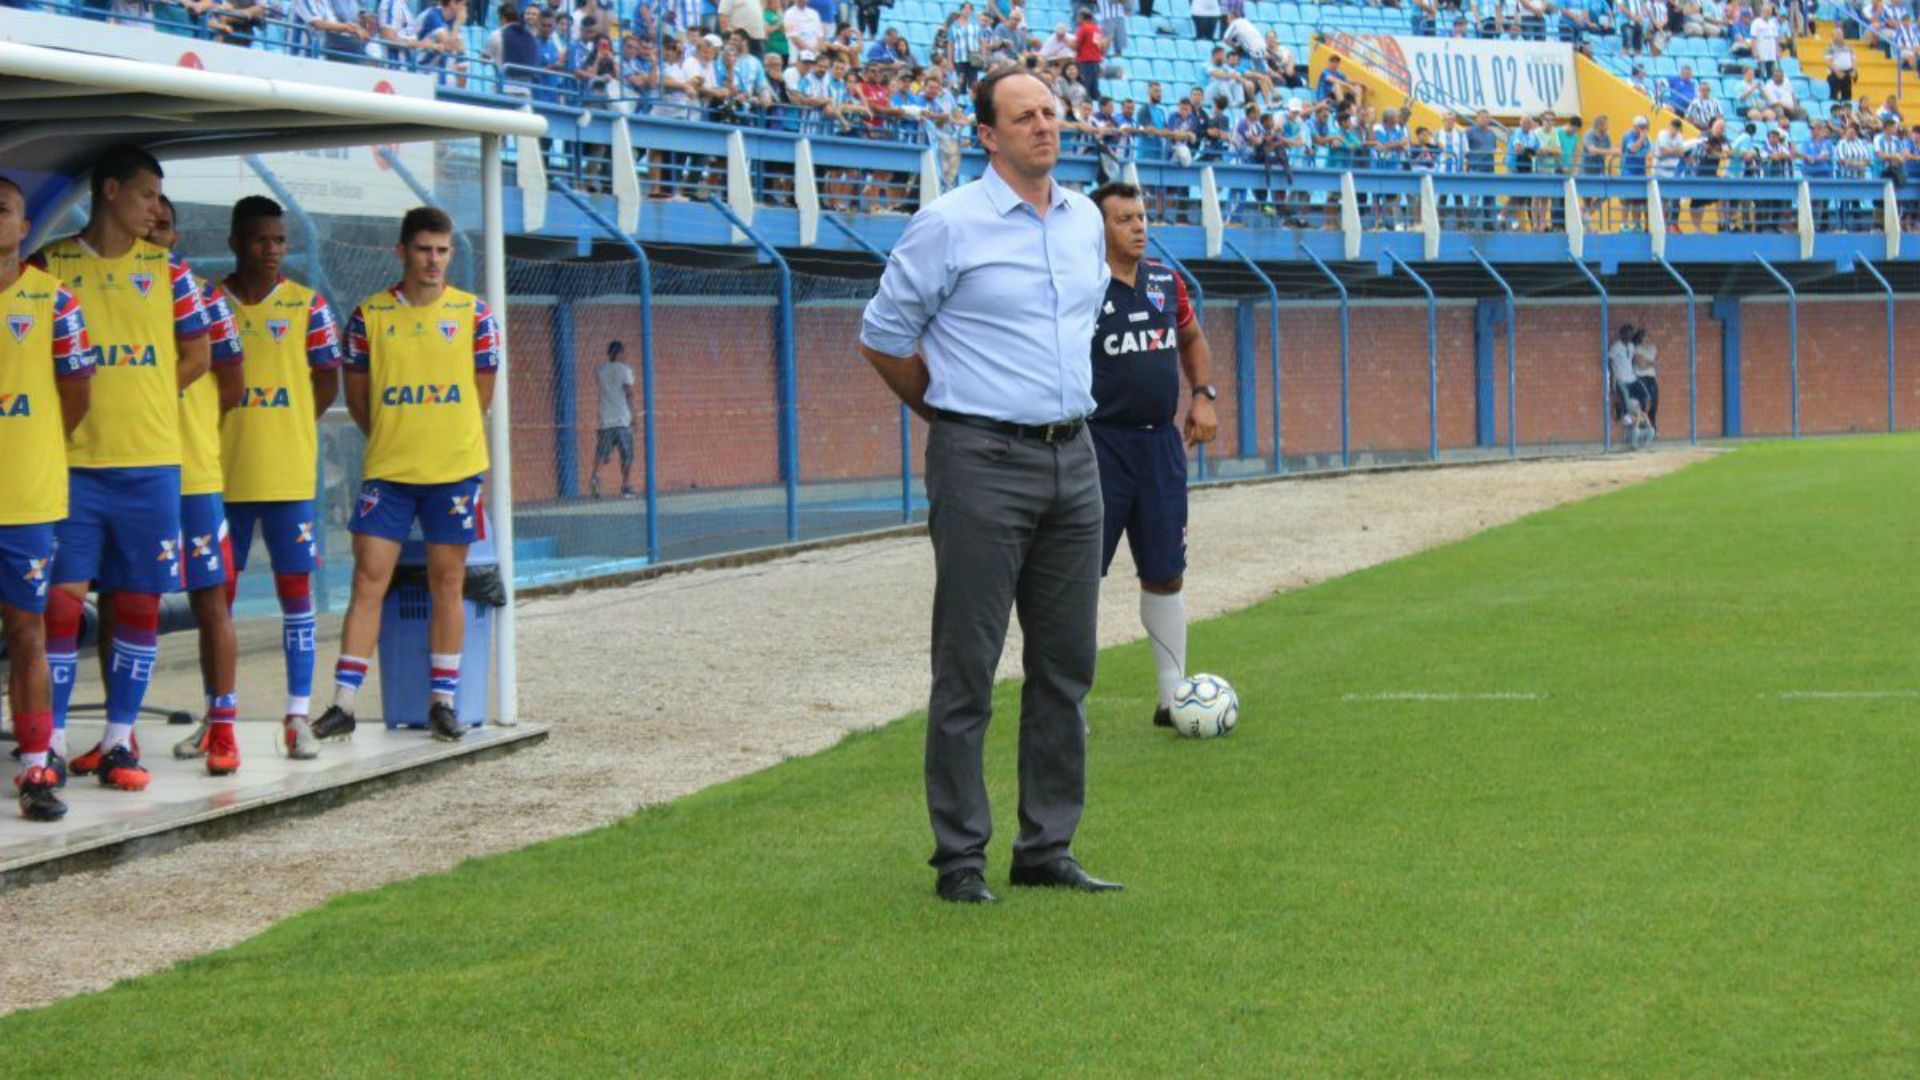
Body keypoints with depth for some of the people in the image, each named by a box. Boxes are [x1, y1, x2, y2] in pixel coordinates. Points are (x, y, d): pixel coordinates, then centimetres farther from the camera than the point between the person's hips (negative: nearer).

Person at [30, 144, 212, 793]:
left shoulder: (166, 268, 8)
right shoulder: (50, 265, 2)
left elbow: (197, 354, 11)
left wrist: (142, 399, 2)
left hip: (150, 460, 2)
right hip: (72, 461, -2)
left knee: (141, 601, 4)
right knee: (62, 596, -6)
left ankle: (119, 740, 12)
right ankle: (52, 741, 0)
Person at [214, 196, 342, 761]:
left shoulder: (307, 305, 3)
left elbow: (327, 382, 6)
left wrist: (287, 430, 1)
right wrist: (223, 434, -1)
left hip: (289, 474, -1)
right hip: (223, 475, 1)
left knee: (295, 589, -1)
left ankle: (299, 716, 2)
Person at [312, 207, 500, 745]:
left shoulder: (474, 313, 3)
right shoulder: (369, 315, 2)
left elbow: (481, 392, 8)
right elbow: (356, 396, 9)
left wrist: (444, 438, 9)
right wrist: (394, 439, 10)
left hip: (455, 469, 0)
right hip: (387, 471, 0)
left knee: (448, 584, 4)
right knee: (368, 581, -4)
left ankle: (442, 700, 11)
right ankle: (344, 701, -3)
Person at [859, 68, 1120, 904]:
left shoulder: (1086, 221, 11)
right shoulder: (948, 224, -8)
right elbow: (882, 338, -1)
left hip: (1072, 458, 6)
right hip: (984, 462, -6)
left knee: (1066, 667, 8)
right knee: (967, 670, -3)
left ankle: (1047, 848, 16)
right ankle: (959, 858, 4)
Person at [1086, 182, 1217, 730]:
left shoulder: (1167, 282, 8)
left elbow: (1192, 340, 25)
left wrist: (1203, 395, 11)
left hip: (1161, 441, 6)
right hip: (1100, 443, -6)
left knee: (1165, 574, 10)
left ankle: (1173, 698, 18)